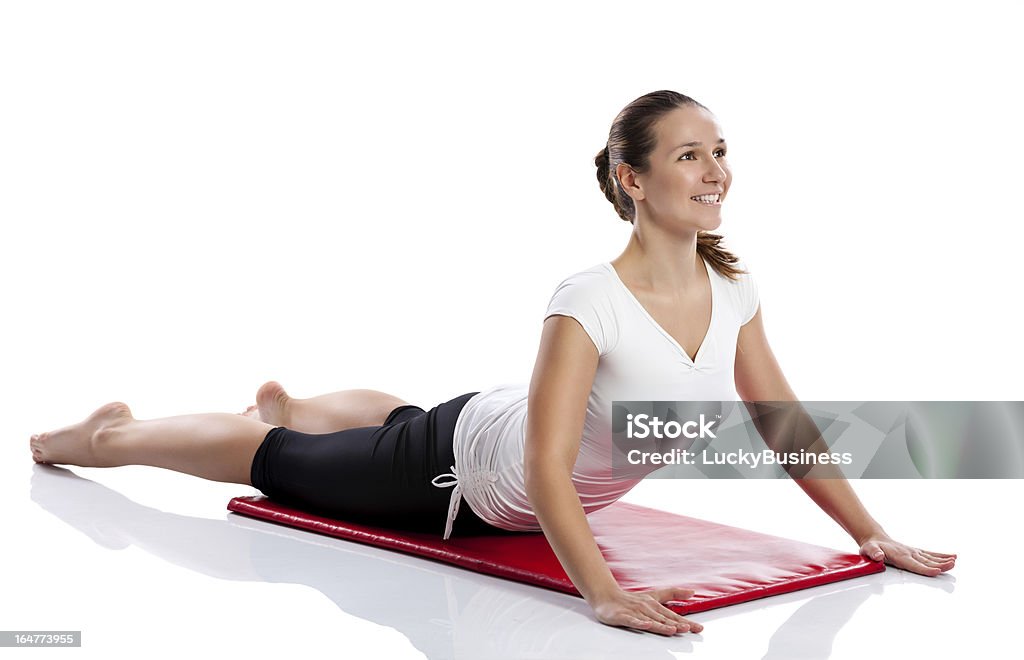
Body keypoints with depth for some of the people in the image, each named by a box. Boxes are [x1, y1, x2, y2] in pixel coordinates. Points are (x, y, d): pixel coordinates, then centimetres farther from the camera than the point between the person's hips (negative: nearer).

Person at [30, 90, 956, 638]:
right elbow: (545, 468, -42)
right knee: (274, 462, 16)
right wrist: (604, 593, -52)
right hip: (457, 465, -6)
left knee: (389, 413, 37)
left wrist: (874, 538, -10)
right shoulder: (590, 302, -39)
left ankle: (288, 402, 71)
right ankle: (102, 434, 42)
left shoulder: (733, 292, -16)